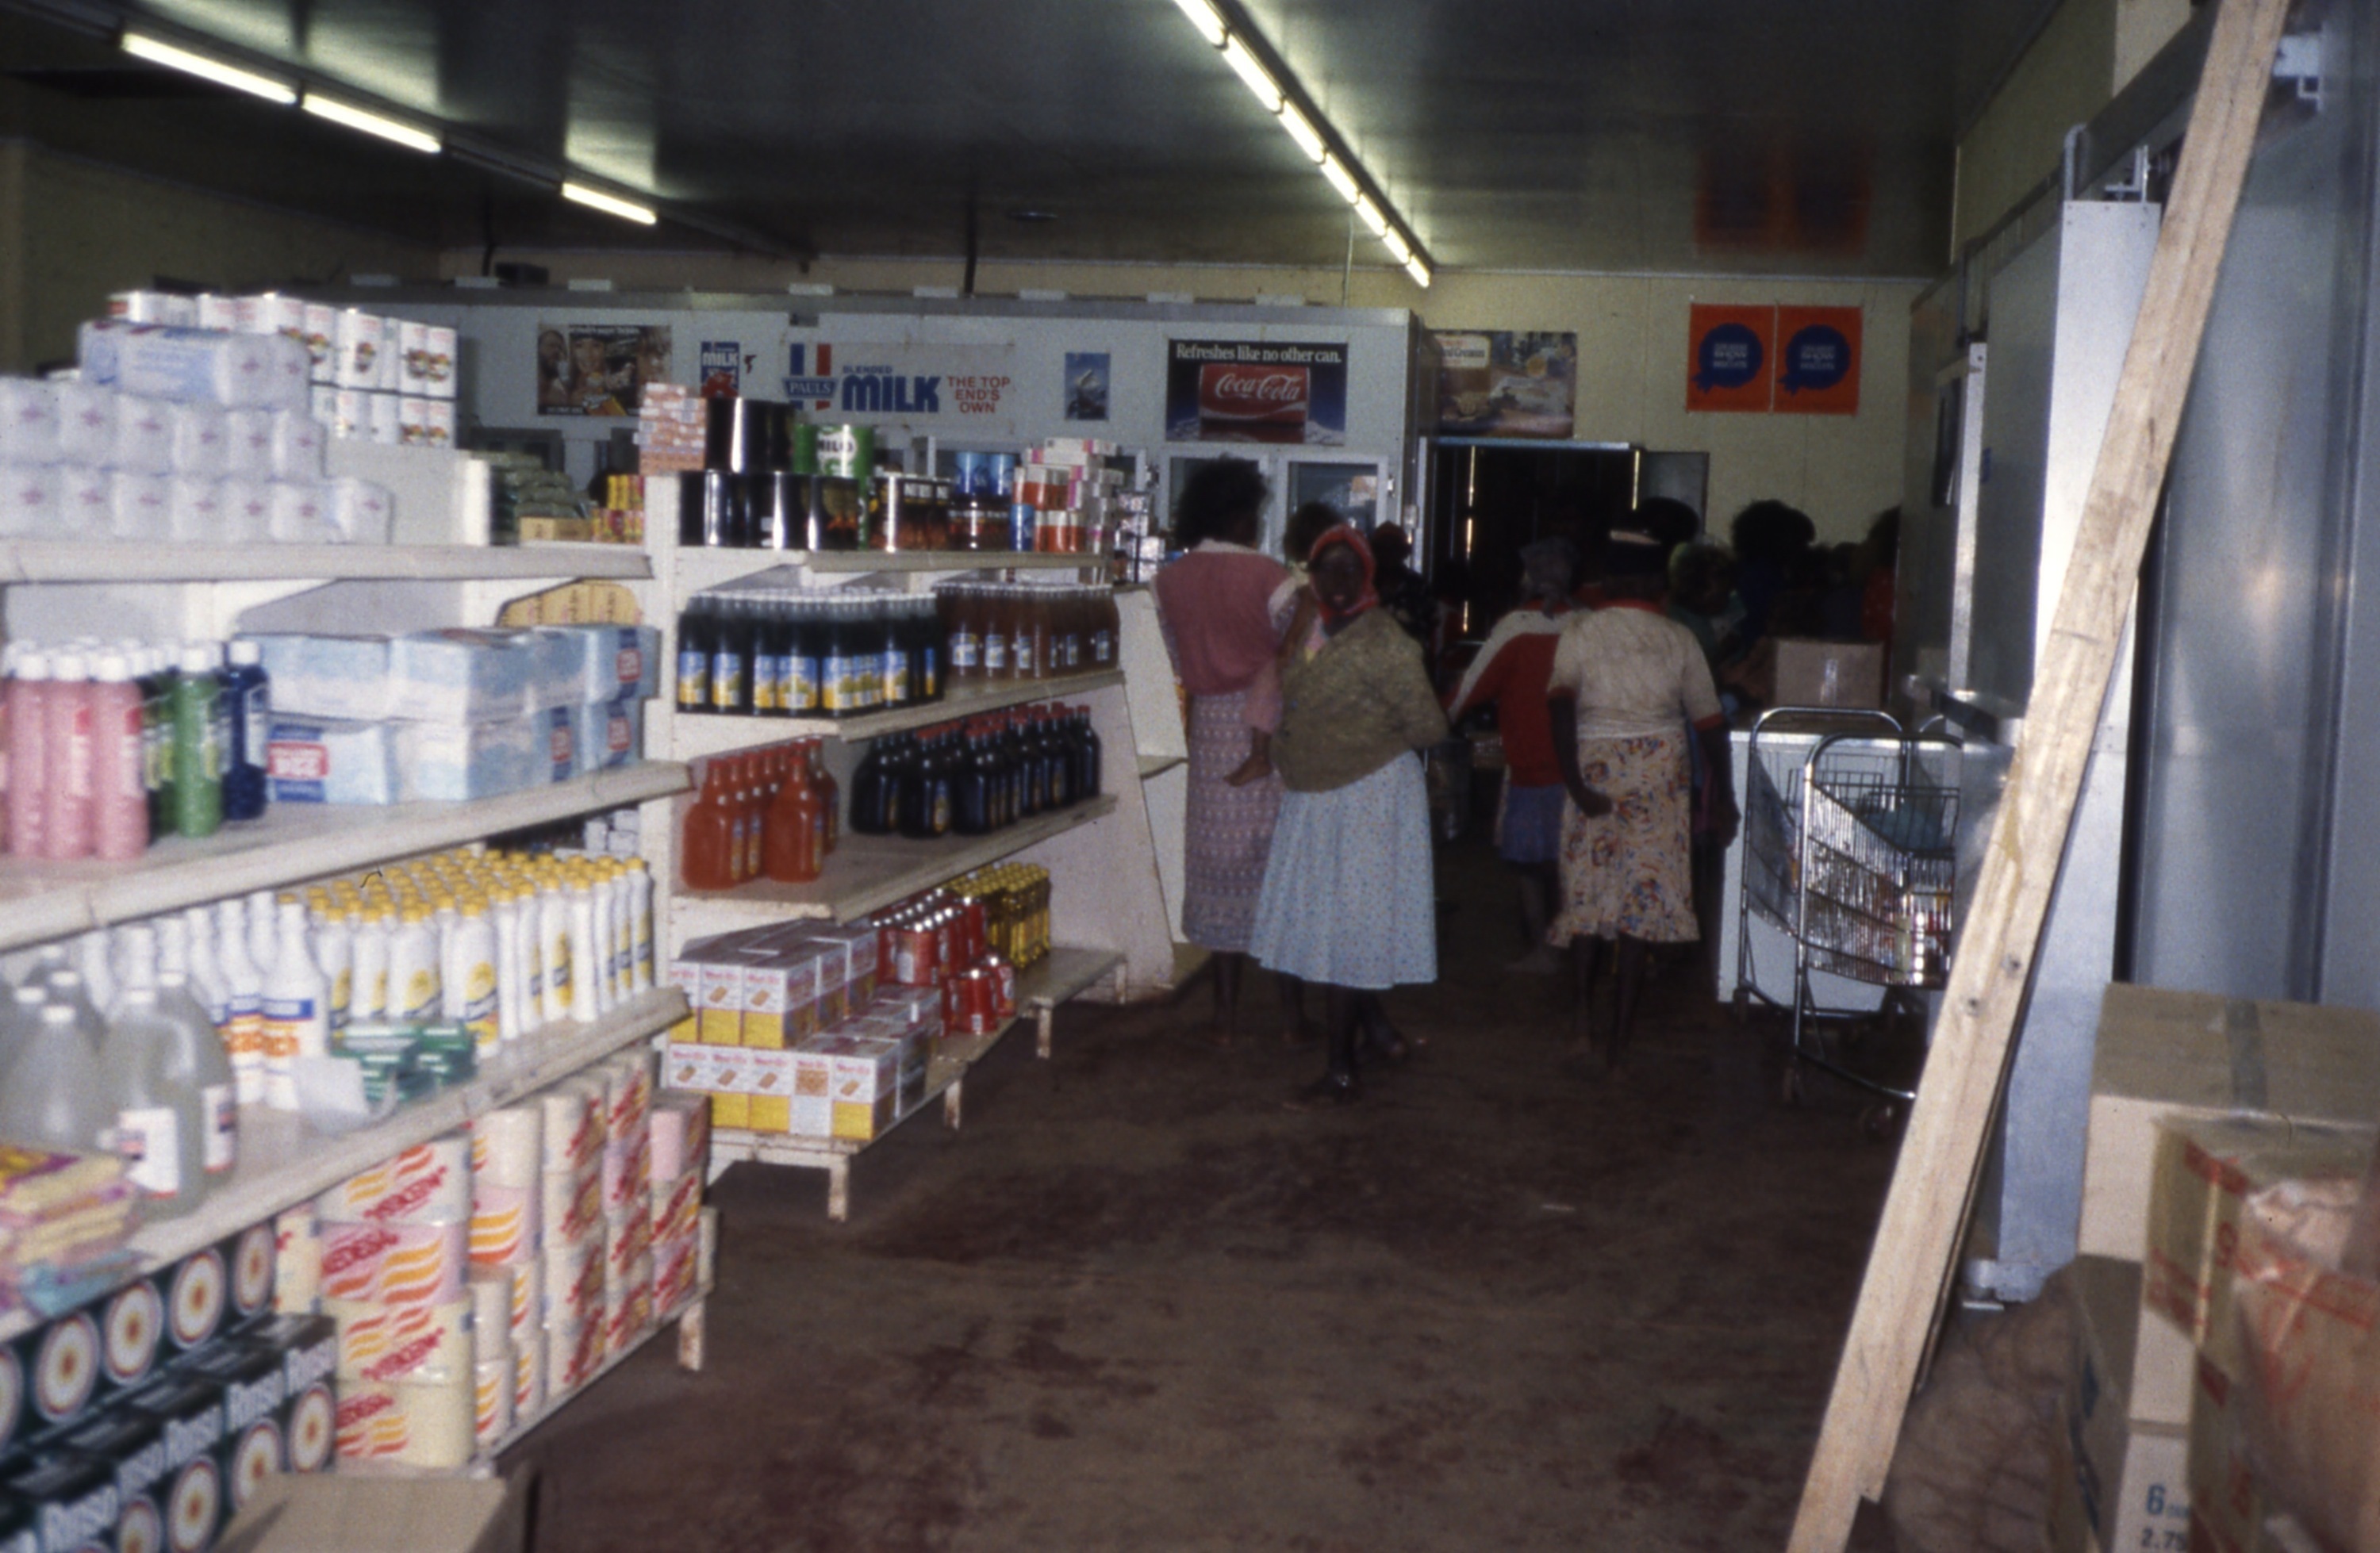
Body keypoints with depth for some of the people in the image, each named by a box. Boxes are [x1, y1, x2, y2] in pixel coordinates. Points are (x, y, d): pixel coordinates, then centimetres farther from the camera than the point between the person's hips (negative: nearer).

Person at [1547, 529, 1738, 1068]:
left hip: (1595, 761, 0)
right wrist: (1723, 796, 15)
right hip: (1660, 766, 1)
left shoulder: (1580, 632, 1)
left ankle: (1582, 1007, -3)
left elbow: (1562, 705, -13)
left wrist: (1574, 783, -15)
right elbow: (1709, 720, 8)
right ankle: (1620, 1029, 7)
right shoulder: (1679, 639, 5)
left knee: (1588, 888, 11)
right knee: (1643, 890, 5)